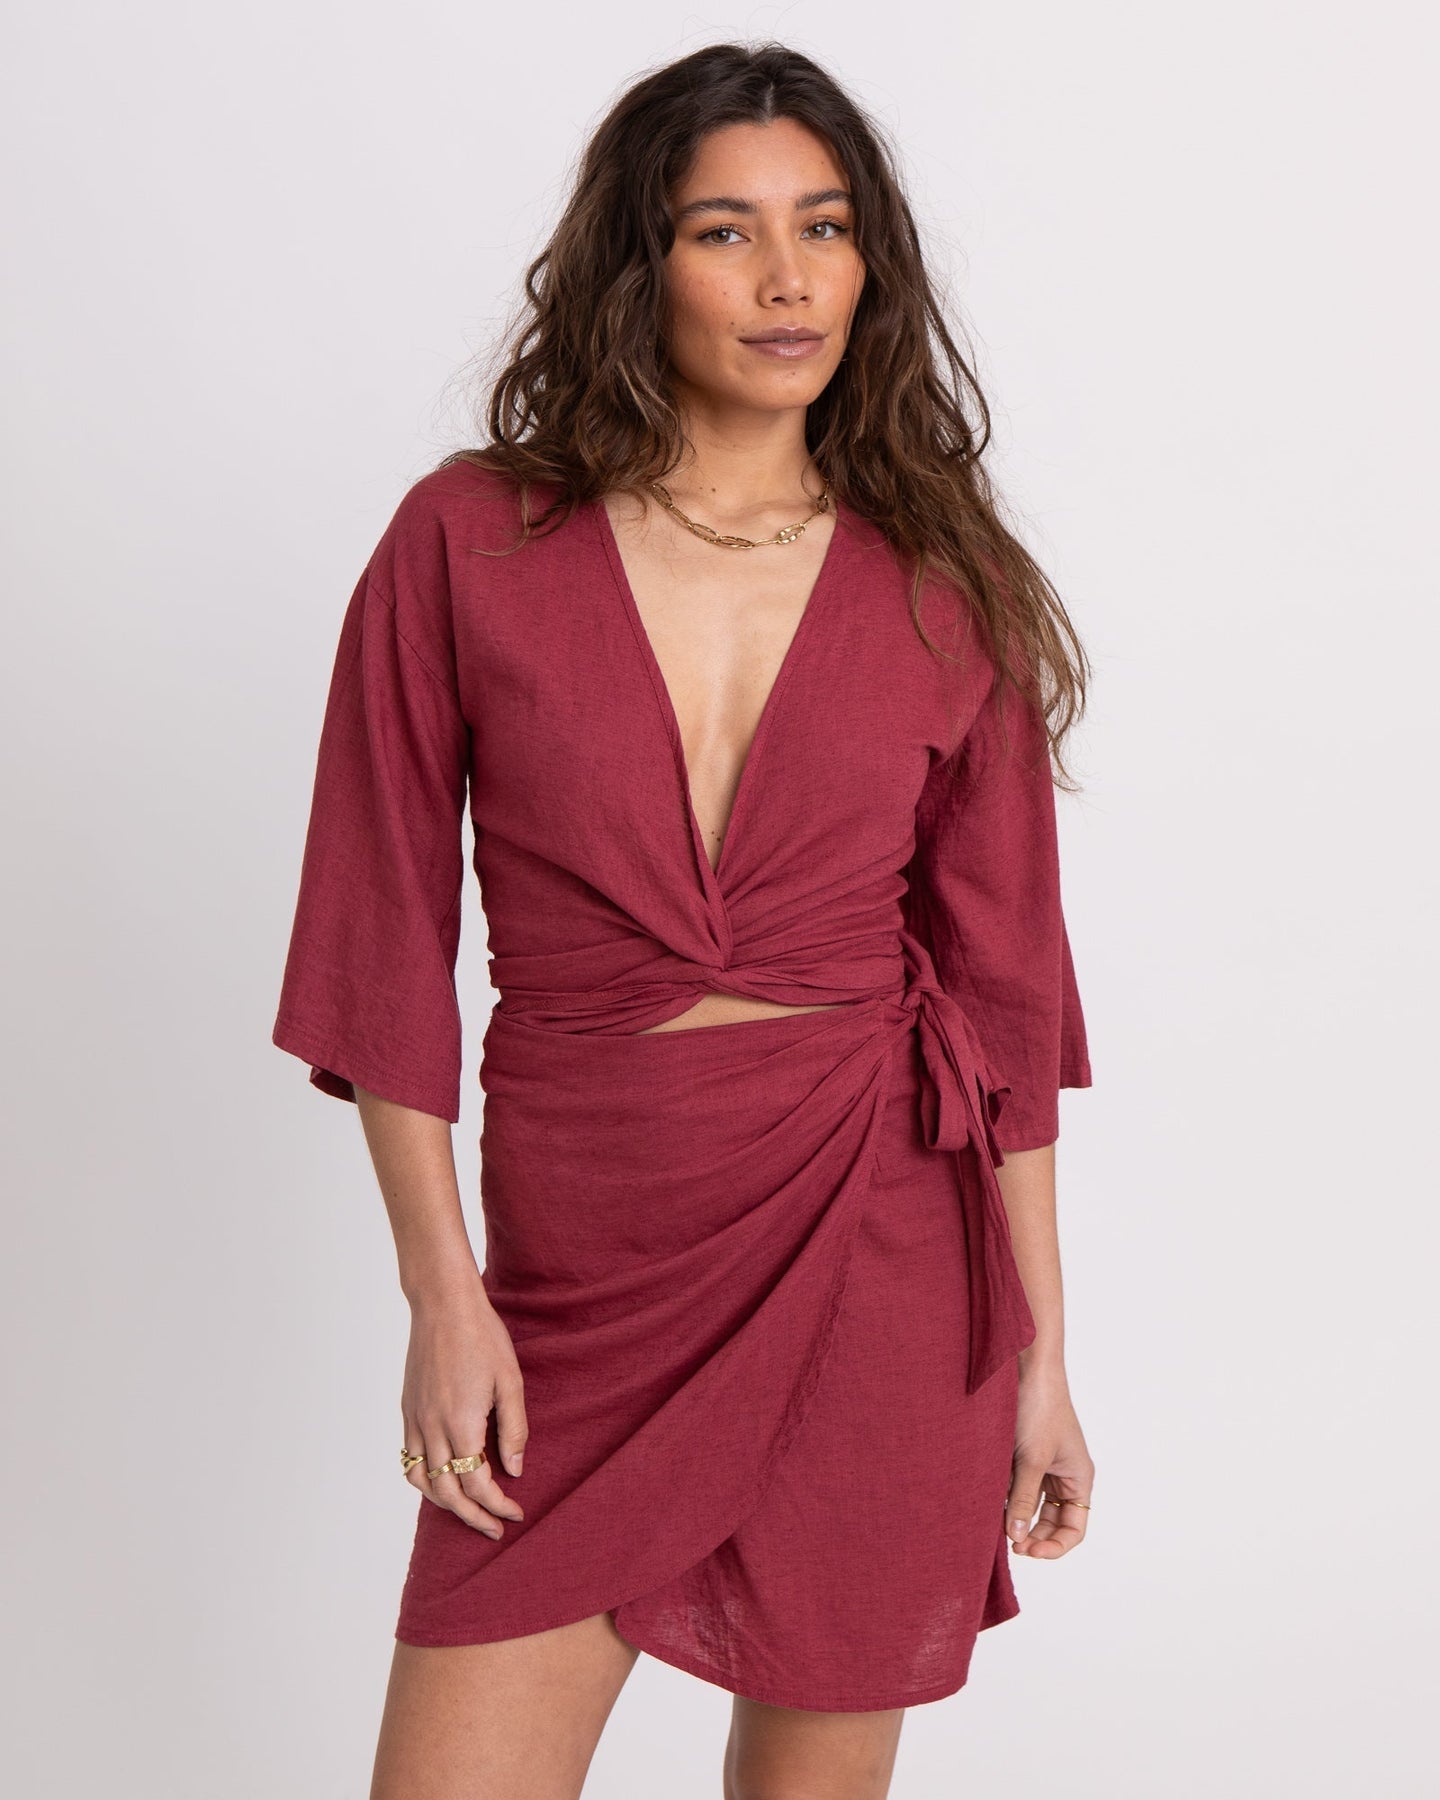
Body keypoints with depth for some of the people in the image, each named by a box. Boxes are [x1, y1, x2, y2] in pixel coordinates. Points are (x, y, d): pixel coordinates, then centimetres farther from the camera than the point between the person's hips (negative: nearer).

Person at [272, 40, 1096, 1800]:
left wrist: (1041, 1351, 4)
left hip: (874, 1253, 1)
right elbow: (383, 938, -1)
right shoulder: (468, 539, -2)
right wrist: (441, 1292, -5)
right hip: (576, 1273, 0)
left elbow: (1005, 983, 4)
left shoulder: (942, 590, 1)